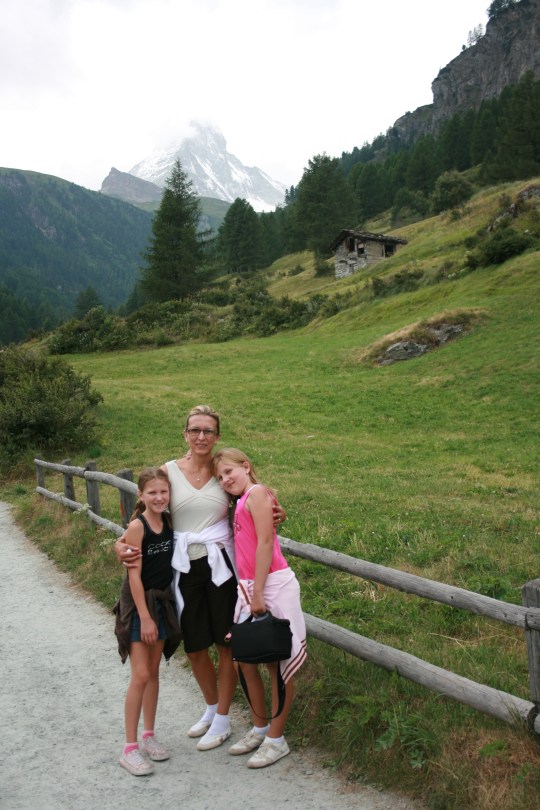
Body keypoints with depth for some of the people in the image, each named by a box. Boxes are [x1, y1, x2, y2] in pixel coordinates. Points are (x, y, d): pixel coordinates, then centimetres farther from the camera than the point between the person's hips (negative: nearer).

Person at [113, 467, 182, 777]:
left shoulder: (169, 521, -1)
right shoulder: (137, 526, -18)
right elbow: (134, 575, -18)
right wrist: (144, 617, -17)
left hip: (162, 601, 6)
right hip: (138, 603, -6)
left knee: (154, 672, 15)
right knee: (141, 676, -4)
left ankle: (149, 735, 28)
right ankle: (130, 748, 8)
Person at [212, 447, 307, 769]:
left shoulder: (256, 492, -10)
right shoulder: (240, 502, 15)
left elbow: (265, 543, -16)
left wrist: (258, 592, -17)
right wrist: (248, 590, 8)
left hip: (273, 586, -9)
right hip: (248, 587, 9)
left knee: (279, 666, 4)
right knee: (247, 661, 15)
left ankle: (276, 739, 17)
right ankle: (260, 729, 32)